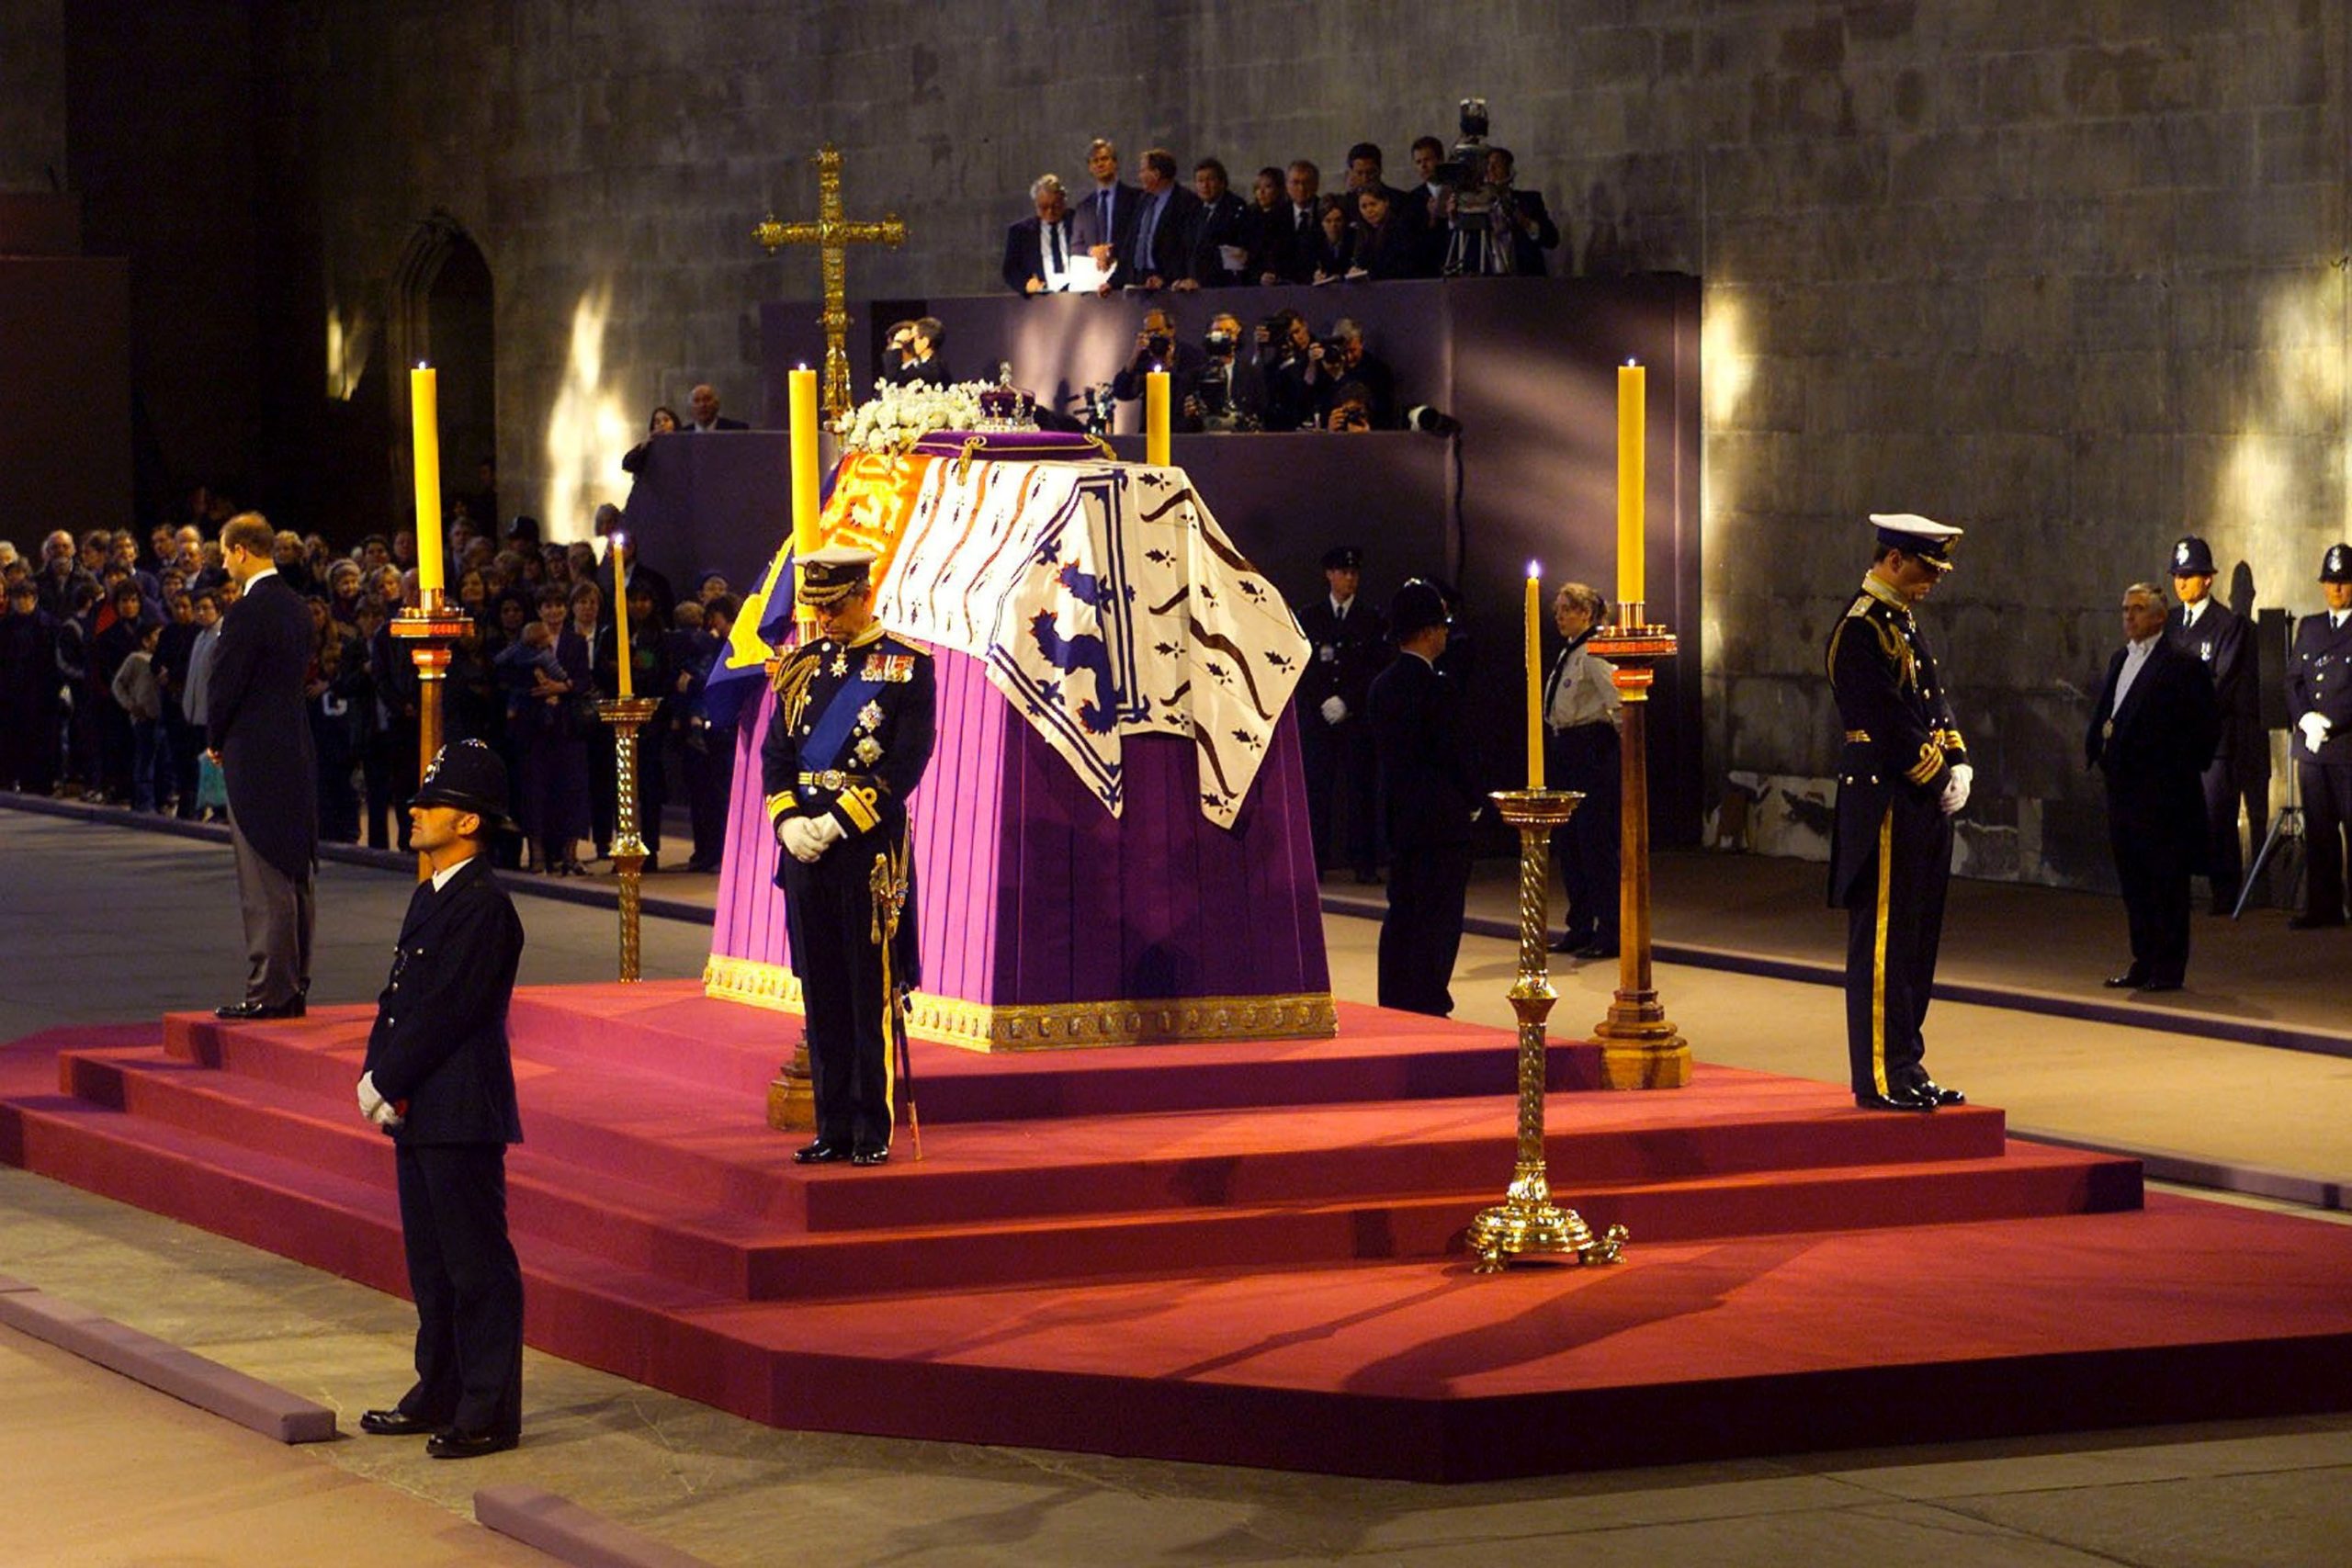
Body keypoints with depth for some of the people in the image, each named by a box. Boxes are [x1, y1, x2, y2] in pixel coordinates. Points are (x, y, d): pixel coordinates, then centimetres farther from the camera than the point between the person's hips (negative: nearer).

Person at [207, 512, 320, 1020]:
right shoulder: (295, 607, 10)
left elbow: (223, 685, -14)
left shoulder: (247, 612, -17)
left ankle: (270, 991, -6)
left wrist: (216, 741, 5)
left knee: (265, 883, -6)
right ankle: (294, 987, 17)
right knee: (294, 878, 12)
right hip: (295, 752, 9)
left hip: (256, 758, -9)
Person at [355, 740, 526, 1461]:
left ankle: (490, 1411, 1)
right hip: (419, 1112, 10)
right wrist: (375, 1079, 3)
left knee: (477, 1264, -4)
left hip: (462, 1115, -10)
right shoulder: (430, 896, 14)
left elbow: (443, 1014, -19)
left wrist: (386, 1085, -13)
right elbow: (397, 997, 15)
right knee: (430, 1259, 16)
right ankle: (439, 1393, 26)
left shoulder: (484, 908, -16)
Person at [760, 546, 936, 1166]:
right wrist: (789, 820, -5)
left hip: (870, 845, -5)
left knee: (872, 993, -3)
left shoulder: (907, 666, -2)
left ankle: (873, 1131, 3)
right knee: (822, 992, 7)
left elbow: (907, 762, -10)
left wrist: (837, 823, -14)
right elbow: (775, 754, 12)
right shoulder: (801, 666, 13)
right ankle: (833, 1128, 12)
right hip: (805, 846, 5)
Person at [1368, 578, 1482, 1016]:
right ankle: (1427, 1007, -3)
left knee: (1401, 912, 12)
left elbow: (1385, 749, 11)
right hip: (1442, 817, -7)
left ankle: (1394, 1007, 14)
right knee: (1438, 916, -3)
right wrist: (1474, 803, 1)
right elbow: (1456, 754, -15)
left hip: (1398, 816, 7)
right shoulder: (1438, 689, -17)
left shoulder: (1382, 685, 6)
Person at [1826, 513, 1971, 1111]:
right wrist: (1937, 778, -10)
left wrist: (1958, 766, 2)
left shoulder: (1902, 624, 17)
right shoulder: (1861, 630, -14)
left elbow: (1935, 703, 18)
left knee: (1916, 943, 12)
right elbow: (1891, 726, -18)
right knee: (1884, 943, -6)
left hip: (1924, 811, 10)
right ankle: (1880, 1078, -3)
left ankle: (1906, 1067, 18)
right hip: (1886, 808, -10)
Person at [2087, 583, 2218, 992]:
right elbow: (2103, 714, 21)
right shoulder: (2120, 660, 16)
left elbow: (2204, 727, -9)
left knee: (2167, 882, -2)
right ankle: (2143, 962, 19)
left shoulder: (2182, 666, -8)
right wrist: (2098, 747, 4)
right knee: (2133, 881, 12)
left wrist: (2179, 771, -10)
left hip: (2162, 793, -8)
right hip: (2123, 789, 8)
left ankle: (2168, 968, 1)